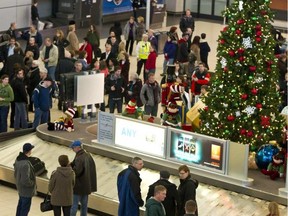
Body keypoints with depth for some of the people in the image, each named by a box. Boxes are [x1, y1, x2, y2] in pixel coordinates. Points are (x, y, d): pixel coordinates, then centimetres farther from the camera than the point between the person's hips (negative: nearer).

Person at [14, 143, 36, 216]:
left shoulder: (18, 159, -6)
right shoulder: (25, 164, -34)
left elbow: (16, 173, 8)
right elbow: (25, 181, -32)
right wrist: (32, 183, -14)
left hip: (20, 187, 9)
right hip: (27, 190, -9)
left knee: (20, 205, 25)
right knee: (25, 207, 7)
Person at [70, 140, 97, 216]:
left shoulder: (79, 158, -23)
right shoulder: (88, 155, 4)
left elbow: (76, 171, -28)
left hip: (79, 185, -8)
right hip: (87, 185, 8)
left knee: (74, 204, -1)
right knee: (84, 203, 17)